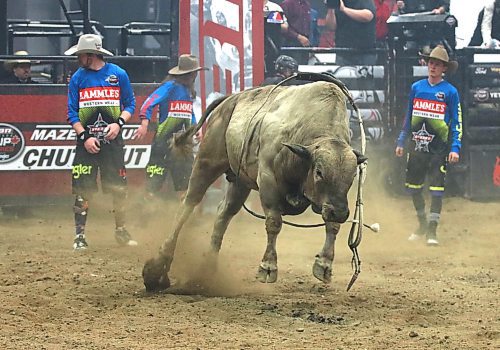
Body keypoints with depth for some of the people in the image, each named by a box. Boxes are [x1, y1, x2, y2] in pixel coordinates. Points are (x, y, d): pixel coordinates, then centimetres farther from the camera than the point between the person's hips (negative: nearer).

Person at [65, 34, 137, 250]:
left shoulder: (118, 74, 0)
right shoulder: (78, 78, 2)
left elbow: (130, 104, 7)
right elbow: (72, 112, 2)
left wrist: (119, 122, -11)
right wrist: (84, 136, -10)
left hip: (112, 139, 0)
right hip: (86, 141, 0)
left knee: (119, 188, 4)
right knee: (82, 189, -3)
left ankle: (121, 231, 20)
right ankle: (80, 235, 3)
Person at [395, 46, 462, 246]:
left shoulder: (450, 92, -3)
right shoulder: (416, 87, 8)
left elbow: (457, 122, -2)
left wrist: (455, 148, -11)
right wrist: (401, 141, 14)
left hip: (439, 148, -4)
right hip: (417, 146, 4)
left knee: (436, 189, -8)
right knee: (413, 187, 10)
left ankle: (432, 231, -2)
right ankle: (422, 225, 28)